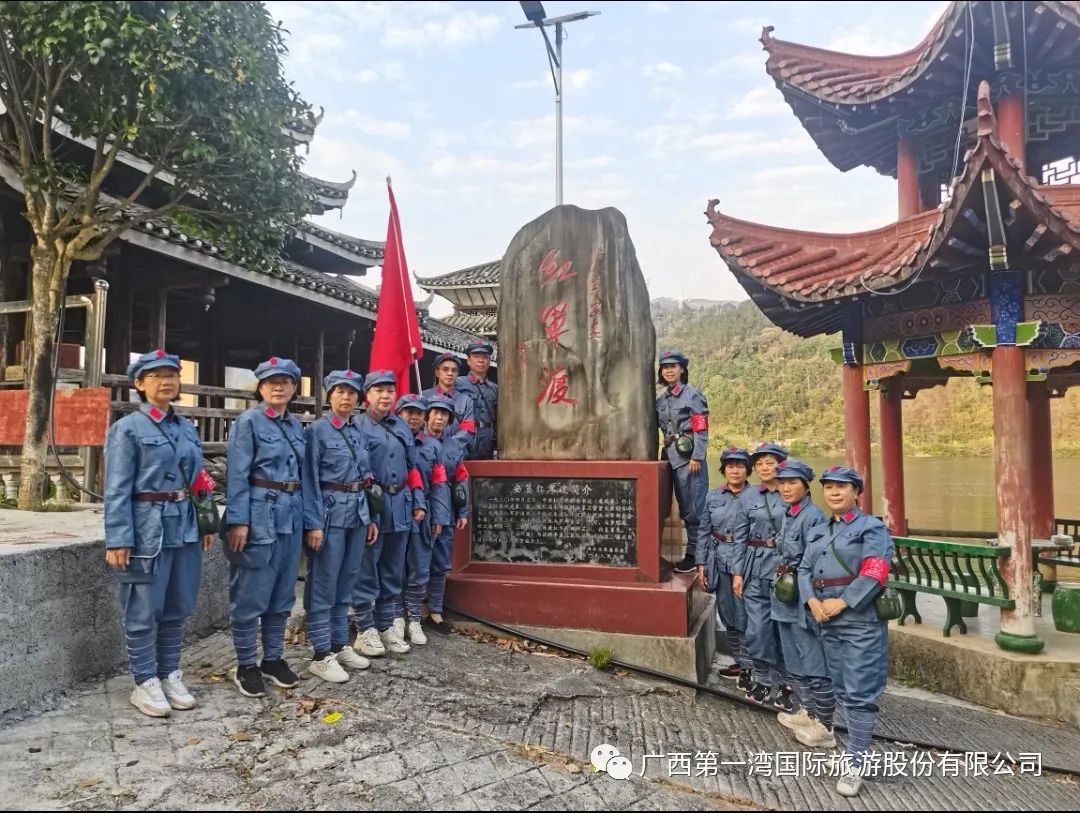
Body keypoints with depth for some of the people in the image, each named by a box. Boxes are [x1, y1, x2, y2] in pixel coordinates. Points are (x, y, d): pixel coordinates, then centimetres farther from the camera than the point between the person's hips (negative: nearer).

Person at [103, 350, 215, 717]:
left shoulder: (187, 428, 12)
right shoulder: (127, 428, -6)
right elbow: (117, 490, -10)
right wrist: (118, 540, -15)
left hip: (185, 529, 6)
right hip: (147, 529, -6)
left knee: (177, 609, 13)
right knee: (143, 612, 4)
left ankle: (170, 676, 27)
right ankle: (145, 683, 18)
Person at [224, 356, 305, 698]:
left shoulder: (296, 425, 12)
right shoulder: (248, 422, -7)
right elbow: (238, 476, -11)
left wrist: (304, 517, 14)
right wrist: (239, 521, -17)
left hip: (291, 516, 7)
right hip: (259, 514, -7)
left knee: (282, 593, 13)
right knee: (251, 595, 1)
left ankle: (273, 659, 25)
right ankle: (246, 666, 15)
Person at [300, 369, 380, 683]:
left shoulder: (359, 432, 13)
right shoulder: (318, 430, -6)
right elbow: (310, 480, -11)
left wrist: (370, 517, 13)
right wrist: (313, 523, -17)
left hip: (358, 513, 7)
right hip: (330, 512, -7)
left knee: (345, 585, 14)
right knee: (323, 586, 1)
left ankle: (340, 645, 25)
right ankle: (322, 655, 8)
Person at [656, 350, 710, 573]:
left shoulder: (693, 395, -4)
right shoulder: (661, 400, 14)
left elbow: (701, 429, -10)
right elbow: (655, 428, 17)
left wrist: (696, 457, -15)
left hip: (689, 456, -7)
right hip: (673, 457, 7)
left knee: (694, 506, -4)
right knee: (683, 506, 12)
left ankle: (695, 554, 2)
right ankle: (693, 551, 21)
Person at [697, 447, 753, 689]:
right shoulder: (712, 497, 6)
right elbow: (704, 532, 8)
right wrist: (701, 564, 3)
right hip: (720, 563, 4)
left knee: (744, 616, -2)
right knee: (727, 615, 13)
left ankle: (748, 666, 12)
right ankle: (738, 661, 29)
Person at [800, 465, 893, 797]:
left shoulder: (872, 527, -5)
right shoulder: (820, 531, 16)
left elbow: (874, 574, -17)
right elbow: (804, 569, 10)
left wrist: (842, 602, -19)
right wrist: (812, 601, -8)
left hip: (861, 621, -7)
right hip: (828, 621, 7)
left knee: (859, 693, -5)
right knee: (843, 690, 15)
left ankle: (855, 763, 1)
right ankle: (856, 745, 29)